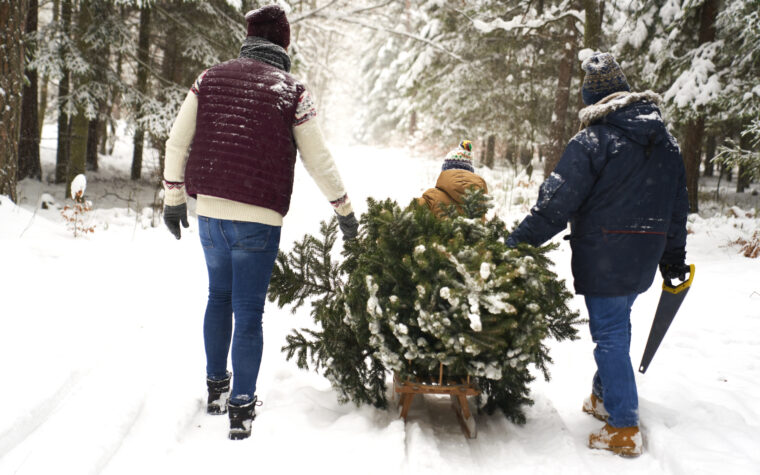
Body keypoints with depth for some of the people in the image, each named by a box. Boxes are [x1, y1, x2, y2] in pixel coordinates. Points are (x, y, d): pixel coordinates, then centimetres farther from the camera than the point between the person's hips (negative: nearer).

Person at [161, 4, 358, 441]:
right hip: (259, 218, -4)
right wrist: (345, 210, 10)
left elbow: (177, 142, 6)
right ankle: (241, 407, 9)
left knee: (219, 296, 22)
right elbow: (319, 160, -1)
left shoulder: (211, 79, 7)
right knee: (249, 310, 4)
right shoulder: (292, 91, -3)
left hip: (210, 211, 4)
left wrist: (174, 198, 15)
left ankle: (216, 386, 33)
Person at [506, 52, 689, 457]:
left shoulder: (592, 141, -14)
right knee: (617, 326, 21)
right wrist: (673, 257, 24)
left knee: (610, 335, 0)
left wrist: (518, 243, -10)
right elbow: (678, 206, 15)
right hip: (645, 256, 7)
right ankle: (605, 396, 34)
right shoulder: (667, 142, 8)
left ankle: (624, 430, 3)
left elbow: (556, 203, -17)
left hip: (604, 257, -7)